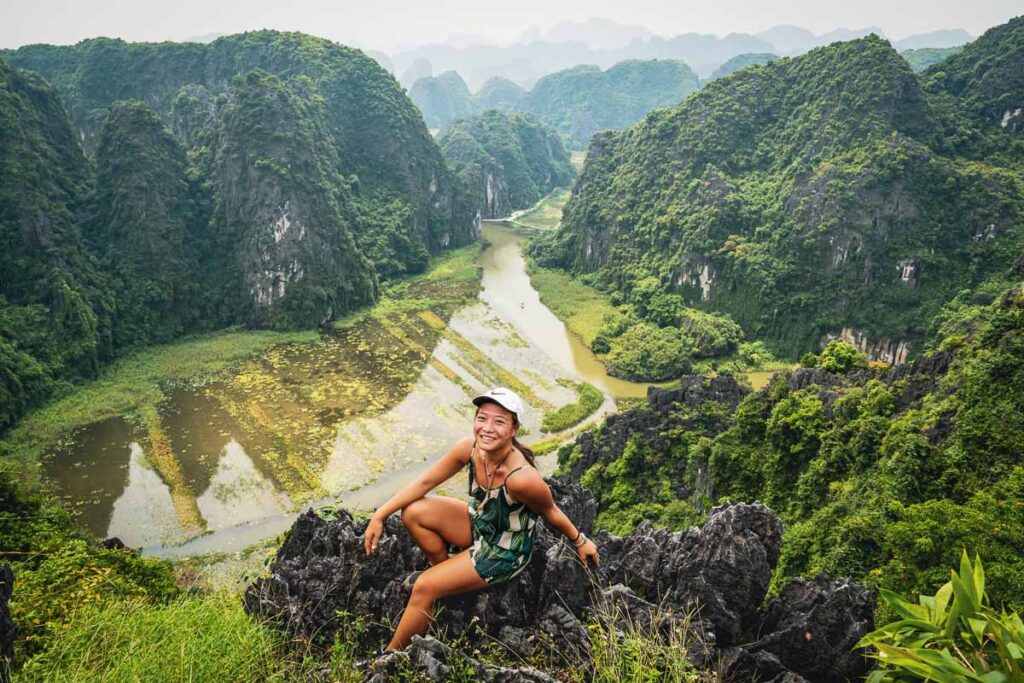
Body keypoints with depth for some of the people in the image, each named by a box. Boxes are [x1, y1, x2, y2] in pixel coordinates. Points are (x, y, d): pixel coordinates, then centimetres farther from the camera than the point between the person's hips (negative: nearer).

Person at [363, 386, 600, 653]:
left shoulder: (521, 478, -38)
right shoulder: (468, 448, -21)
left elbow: (551, 513, -18)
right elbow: (424, 483, -9)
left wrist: (581, 542, -2)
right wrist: (380, 515, -13)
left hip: (504, 552, -6)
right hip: (479, 523, 6)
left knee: (423, 589, -11)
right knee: (413, 512, -9)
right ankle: (444, 568, 15)